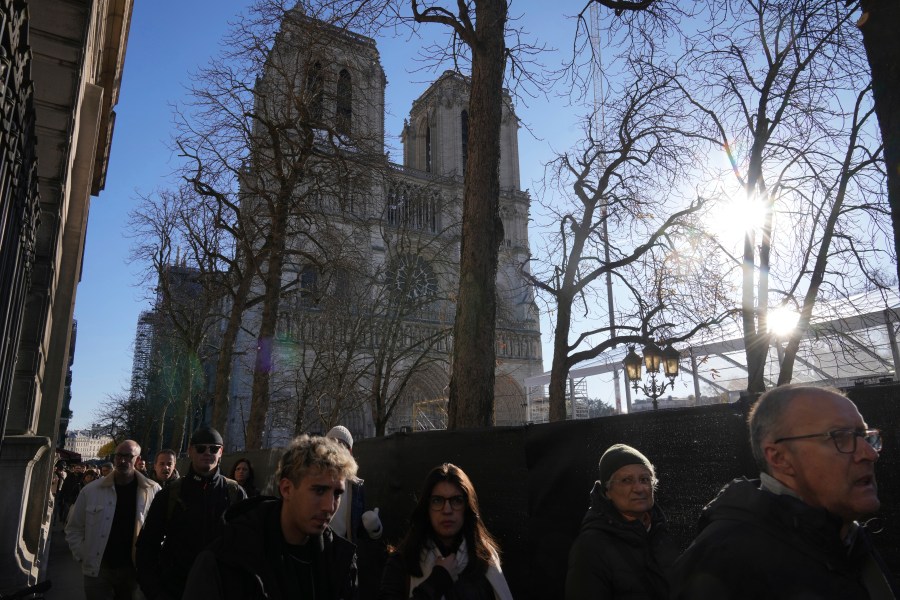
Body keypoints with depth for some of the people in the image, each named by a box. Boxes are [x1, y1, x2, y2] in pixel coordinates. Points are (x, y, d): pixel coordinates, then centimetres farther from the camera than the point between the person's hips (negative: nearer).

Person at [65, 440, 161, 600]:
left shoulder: (153, 491, -5)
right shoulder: (91, 490, -2)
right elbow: (74, 529, 8)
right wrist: (83, 556, -1)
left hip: (134, 568, 0)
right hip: (98, 569, 0)